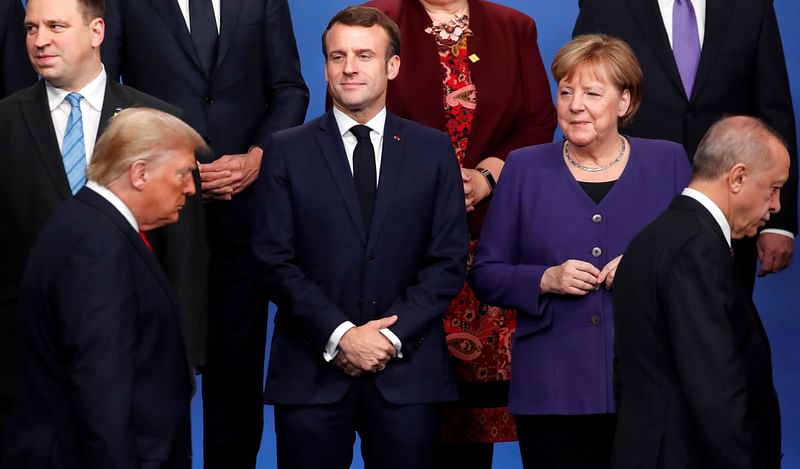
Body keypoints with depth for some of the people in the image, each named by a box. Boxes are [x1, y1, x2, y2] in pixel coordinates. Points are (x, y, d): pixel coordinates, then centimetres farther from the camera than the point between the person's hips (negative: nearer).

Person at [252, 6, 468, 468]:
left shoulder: (433, 150, 7)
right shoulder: (287, 152, 5)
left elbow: (449, 260, 3)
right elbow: (276, 260, -1)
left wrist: (393, 336, -9)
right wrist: (340, 335, -11)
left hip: (407, 370, 1)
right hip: (311, 369, 0)